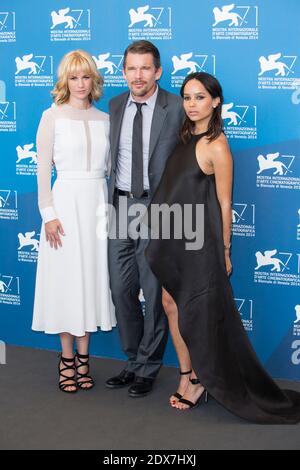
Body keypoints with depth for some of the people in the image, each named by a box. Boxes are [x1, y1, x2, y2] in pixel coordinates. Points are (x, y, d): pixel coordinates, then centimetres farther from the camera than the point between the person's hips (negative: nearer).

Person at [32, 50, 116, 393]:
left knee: (92, 277, 7)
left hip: (99, 202, 4)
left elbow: (110, 167, 11)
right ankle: (67, 359, 15)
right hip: (66, 201, -4)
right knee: (66, 278, 3)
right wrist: (49, 214, -11)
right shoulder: (52, 117, -3)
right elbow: (43, 170, -5)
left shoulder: (104, 119, 8)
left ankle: (82, 357, 19)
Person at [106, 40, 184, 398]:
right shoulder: (114, 107, 8)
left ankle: (147, 369, 19)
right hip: (119, 205, 5)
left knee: (154, 291, 3)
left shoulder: (177, 108, -7)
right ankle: (133, 361, 27)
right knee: (121, 290, 10)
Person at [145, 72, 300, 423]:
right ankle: (188, 378, 23)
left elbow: (224, 204, -11)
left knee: (197, 313, 4)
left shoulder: (216, 146, -14)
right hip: (174, 239, 7)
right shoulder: (186, 137, 8)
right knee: (172, 307, 10)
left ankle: (200, 380, 22)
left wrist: (224, 250, -7)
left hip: (199, 241, -7)